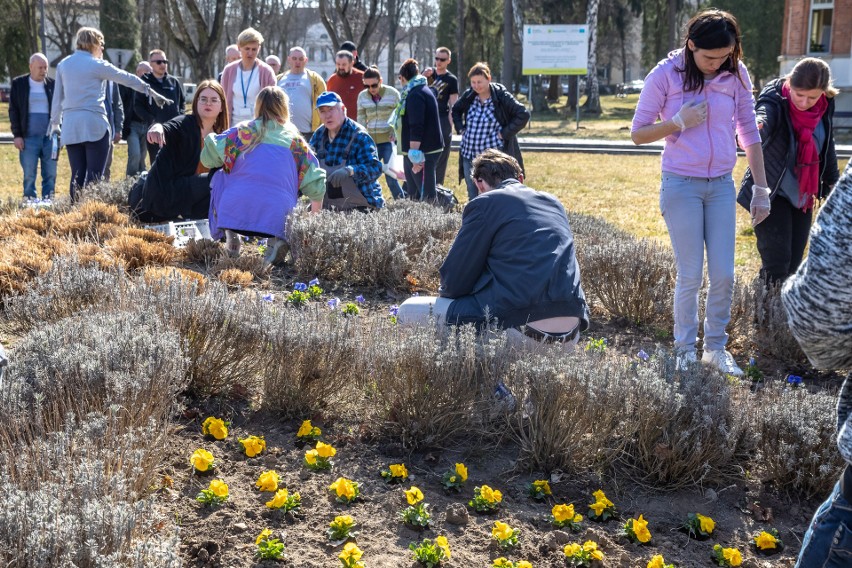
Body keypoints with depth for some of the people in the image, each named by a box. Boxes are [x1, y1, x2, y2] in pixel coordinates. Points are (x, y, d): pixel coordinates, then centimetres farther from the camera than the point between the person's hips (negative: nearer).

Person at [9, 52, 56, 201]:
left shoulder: (52, 84, 8)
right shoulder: (18, 84, 4)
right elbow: (13, 110, 3)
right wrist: (17, 135, -5)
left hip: (50, 137, 2)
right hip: (29, 138, -2)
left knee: (50, 175, 1)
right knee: (29, 175, -1)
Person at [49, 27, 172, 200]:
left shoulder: (63, 64, 12)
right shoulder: (97, 65, -3)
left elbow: (57, 97, 15)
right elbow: (128, 79, 3)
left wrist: (55, 124, 22)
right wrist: (152, 92, 9)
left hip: (70, 127, 5)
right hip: (94, 125, -5)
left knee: (77, 175, 6)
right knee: (95, 176, -5)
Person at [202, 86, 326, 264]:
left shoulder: (242, 131, 10)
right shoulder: (296, 141, 14)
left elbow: (208, 157, 9)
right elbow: (315, 185, 14)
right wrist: (315, 214, 31)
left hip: (235, 213, 0)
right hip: (277, 219, 0)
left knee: (219, 176, 26)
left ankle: (230, 235, 11)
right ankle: (276, 240, -2)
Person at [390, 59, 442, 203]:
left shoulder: (415, 94, -16)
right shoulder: (423, 90, 18)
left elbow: (416, 127, -24)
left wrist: (415, 154, -26)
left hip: (424, 152, -11)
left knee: (427, 196, -11)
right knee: (414, 195, 16)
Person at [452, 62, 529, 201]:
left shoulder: (501, 96, -11)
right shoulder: (468, 96, 3)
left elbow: (523, 114, -13)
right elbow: (456, 110, 23)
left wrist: (505, 133, -15)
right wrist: (460, 128, 8)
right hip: (469, 156, 5)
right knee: (473, 197, 13)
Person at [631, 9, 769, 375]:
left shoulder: (736, 75, 0)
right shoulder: (666, 75, -8)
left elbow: (749, 133, 7)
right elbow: (638, 133, -3)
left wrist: (761, 189, 7)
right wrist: (678, 122, -19)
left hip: (722, 186, 3)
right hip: (681, 186, -3)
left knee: (724, 275, 3)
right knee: (691, 276, -1)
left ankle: (715, 348, 21)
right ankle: (685, 352, 15)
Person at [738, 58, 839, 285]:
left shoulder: (824, 107, -5)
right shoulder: (775, 101, -22)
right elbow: (764, 117, -47)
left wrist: (831, 182, 19)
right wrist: (756, 127, -70)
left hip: (802, 197, 5)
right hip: (772, 194, -5)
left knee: (793, 265, 8)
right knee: (777, 263, -15)